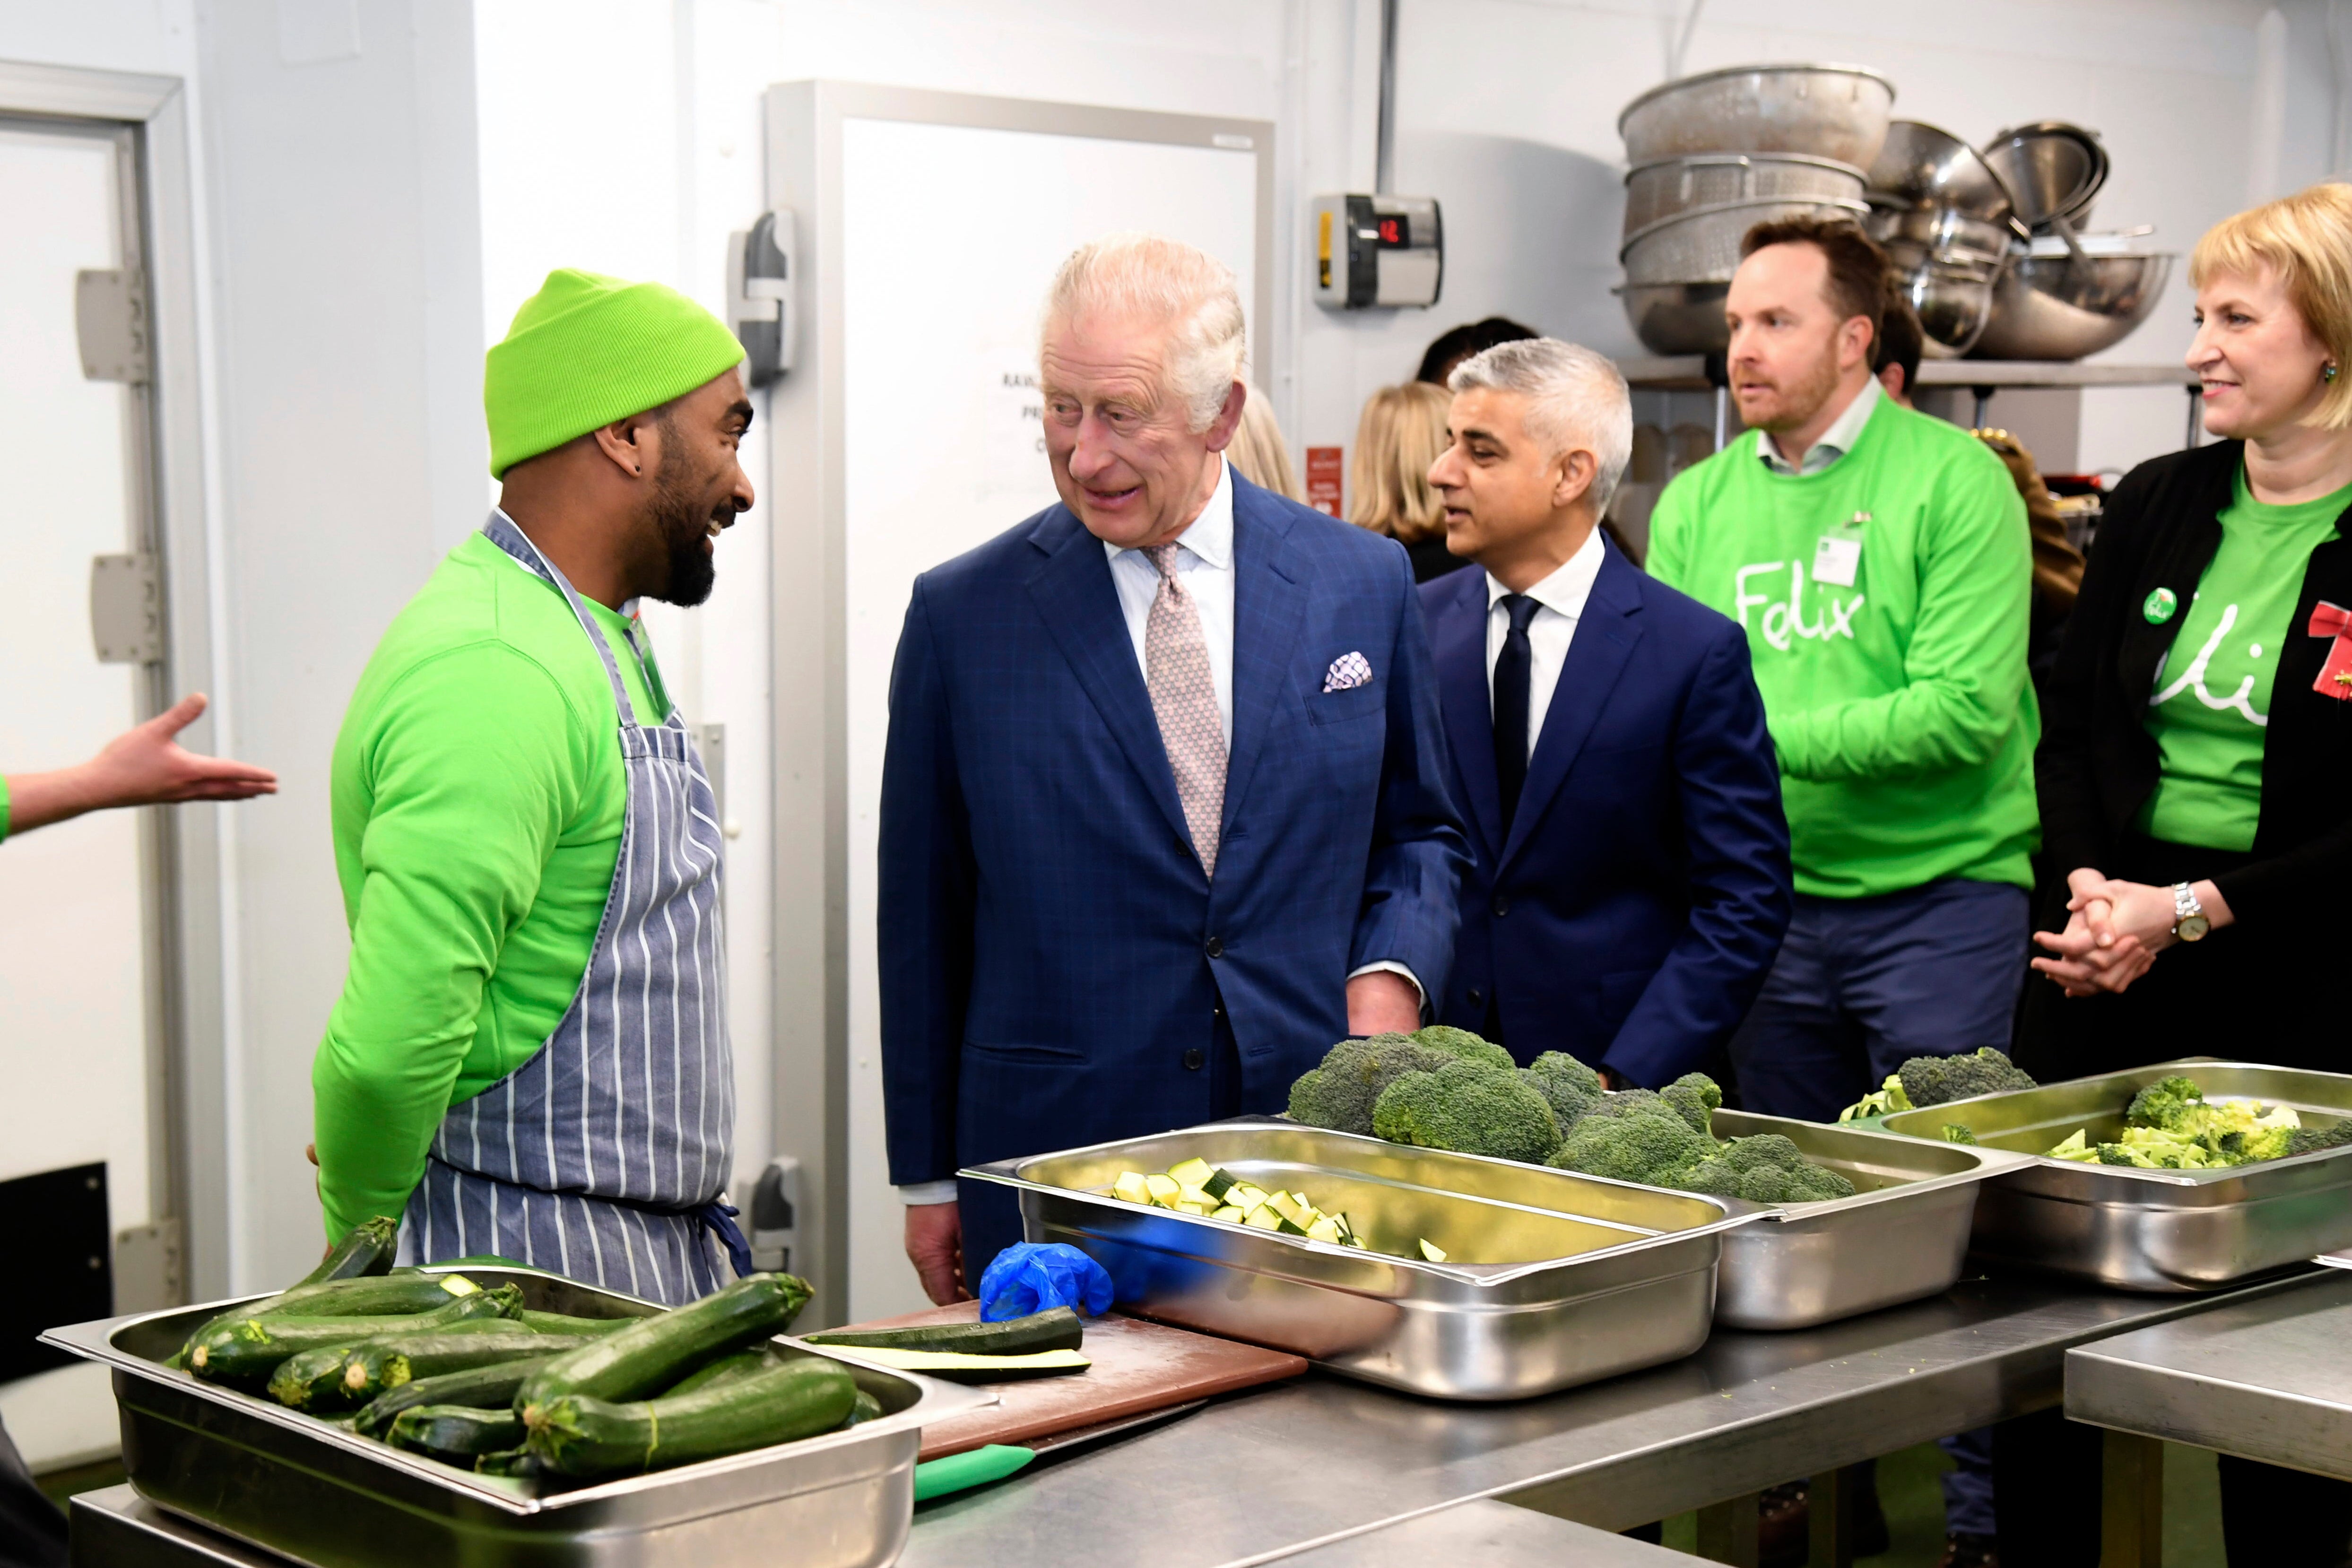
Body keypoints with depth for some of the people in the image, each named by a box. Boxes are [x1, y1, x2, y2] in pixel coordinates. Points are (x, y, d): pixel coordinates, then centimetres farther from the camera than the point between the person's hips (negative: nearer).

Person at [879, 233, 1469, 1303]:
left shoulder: (1364, 586, 4)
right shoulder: (961, 615, 0)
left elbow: (1420, 832, 16)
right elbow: (924, 915, 5)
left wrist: (1392, 969, -5)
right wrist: (928, 1177, 5)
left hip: (1314, 1135, 1)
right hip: (1052, 1156, -1)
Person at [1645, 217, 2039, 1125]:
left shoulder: (1955, 480, -8)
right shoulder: (1694, 503, 7)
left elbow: (1965, 710, -17)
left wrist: (1766, 742, -20)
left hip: (1938, 896, -4)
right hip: (1769, 904, 4)